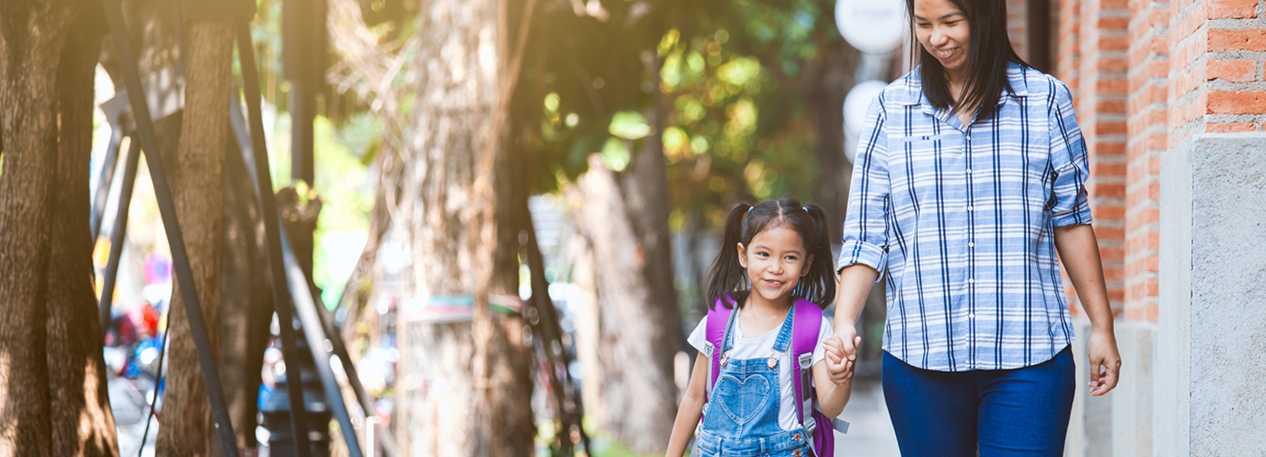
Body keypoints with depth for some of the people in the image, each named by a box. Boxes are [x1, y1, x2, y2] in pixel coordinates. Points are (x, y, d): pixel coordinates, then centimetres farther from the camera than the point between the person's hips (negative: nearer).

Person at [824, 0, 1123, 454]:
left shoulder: (1045, 99, 6)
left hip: (1027, 358, -1)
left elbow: (1071, 222, 11)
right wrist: (844, 323, -9)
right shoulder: (889, 110, 7)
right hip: (919, 360, 1)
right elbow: (865, 237, 6)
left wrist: (1101, 327, 11)